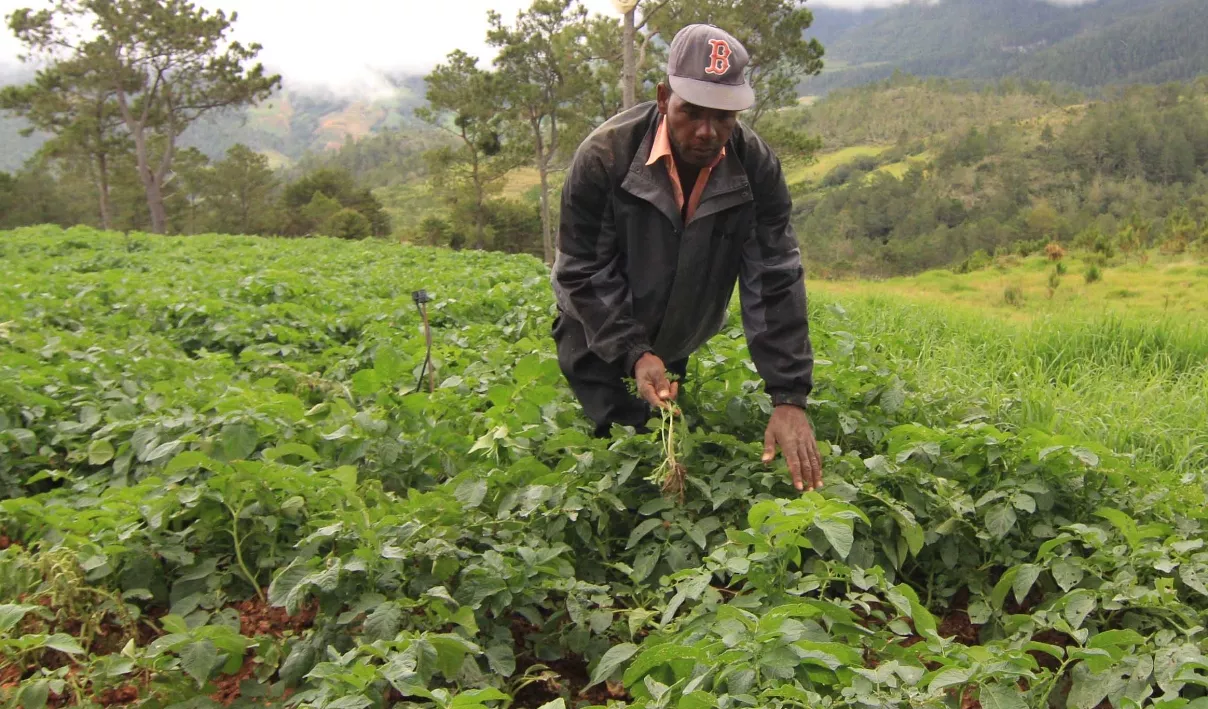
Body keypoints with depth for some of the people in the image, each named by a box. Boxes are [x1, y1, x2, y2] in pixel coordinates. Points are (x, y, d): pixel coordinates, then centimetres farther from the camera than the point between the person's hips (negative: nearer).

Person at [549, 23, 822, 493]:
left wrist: (789, 398, -29)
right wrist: (633, 354, -33)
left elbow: (775, 282, -22)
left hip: (683, 345, 3)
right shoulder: (603, 158, -29)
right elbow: (584, 275, -22)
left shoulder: (756, 166, -21)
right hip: (600, 343, -3)